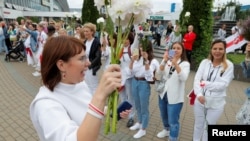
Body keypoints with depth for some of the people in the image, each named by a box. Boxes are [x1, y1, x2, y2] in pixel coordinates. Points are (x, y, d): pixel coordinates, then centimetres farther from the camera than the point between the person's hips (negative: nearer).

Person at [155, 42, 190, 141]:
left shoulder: (185, 64, -8)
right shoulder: (166, 61, 1)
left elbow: (184, 78, -27)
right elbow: (158, 76, -11)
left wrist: (175, 64, -40)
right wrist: (164, 62, -24)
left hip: (175, 97, -4)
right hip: (163, 94, 5)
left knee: (173, 122, 4)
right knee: (164, 117, 25)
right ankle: (166, 130, 52)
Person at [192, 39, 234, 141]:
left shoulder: (228, 65, -8)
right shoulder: (205, 62, -3)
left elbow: (223, 84, -15)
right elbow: (196, 79, -8)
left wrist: (205, 84, -16)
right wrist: (199, 94, -20)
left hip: (216, 103, -2)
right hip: (200, 100, 2)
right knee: (198, 125, 20)